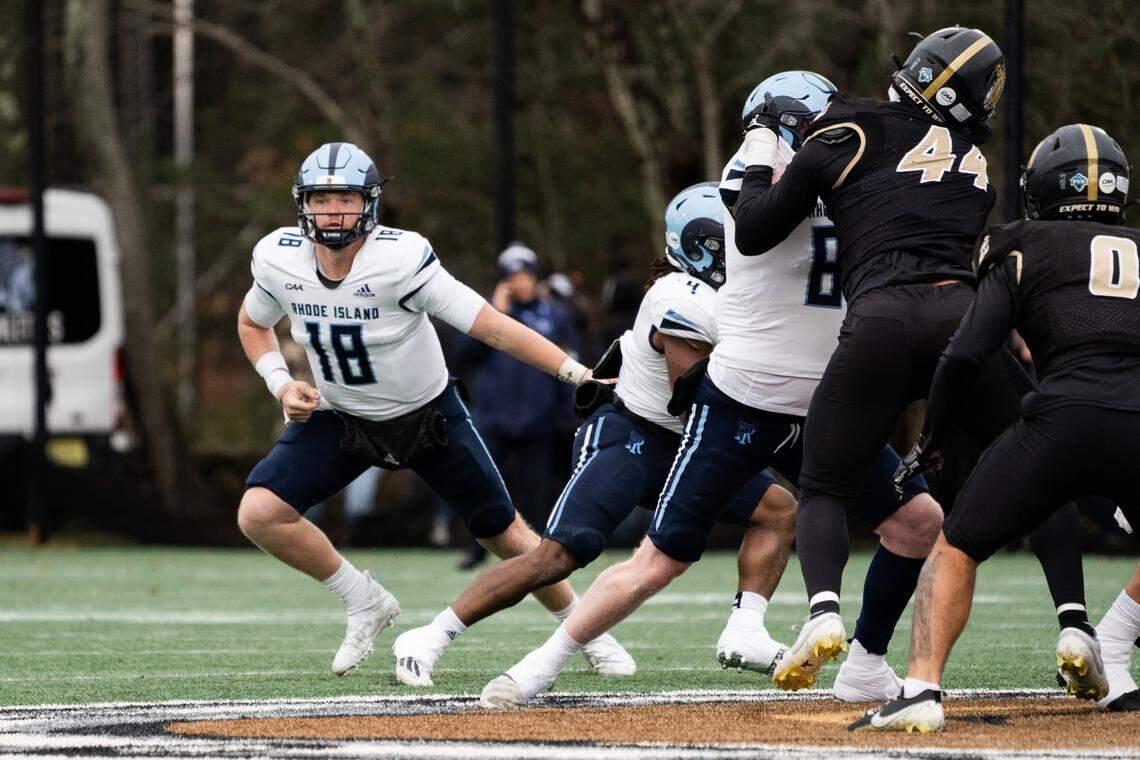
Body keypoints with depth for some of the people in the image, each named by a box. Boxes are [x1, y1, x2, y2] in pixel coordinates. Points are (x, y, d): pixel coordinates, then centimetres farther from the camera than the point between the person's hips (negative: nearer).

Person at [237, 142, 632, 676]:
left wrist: (579, 373, -35)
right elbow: (253, 322, 7)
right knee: (259, 514, -17)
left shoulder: (401, 259, -29)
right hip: (340, 420, 3)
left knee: (504, 533, 4)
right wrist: (282, 385, -10)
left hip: (428, 415, -3)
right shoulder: (279, 259, -16)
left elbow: (492, 327, -29)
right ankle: (365, 604, 4)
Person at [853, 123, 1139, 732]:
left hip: (1062, 421, -2)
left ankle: (922, 688, -5)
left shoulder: (1023, 252, 16)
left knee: (954, 549, 13)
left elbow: (966, 356, 7)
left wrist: (929, 441, 20)